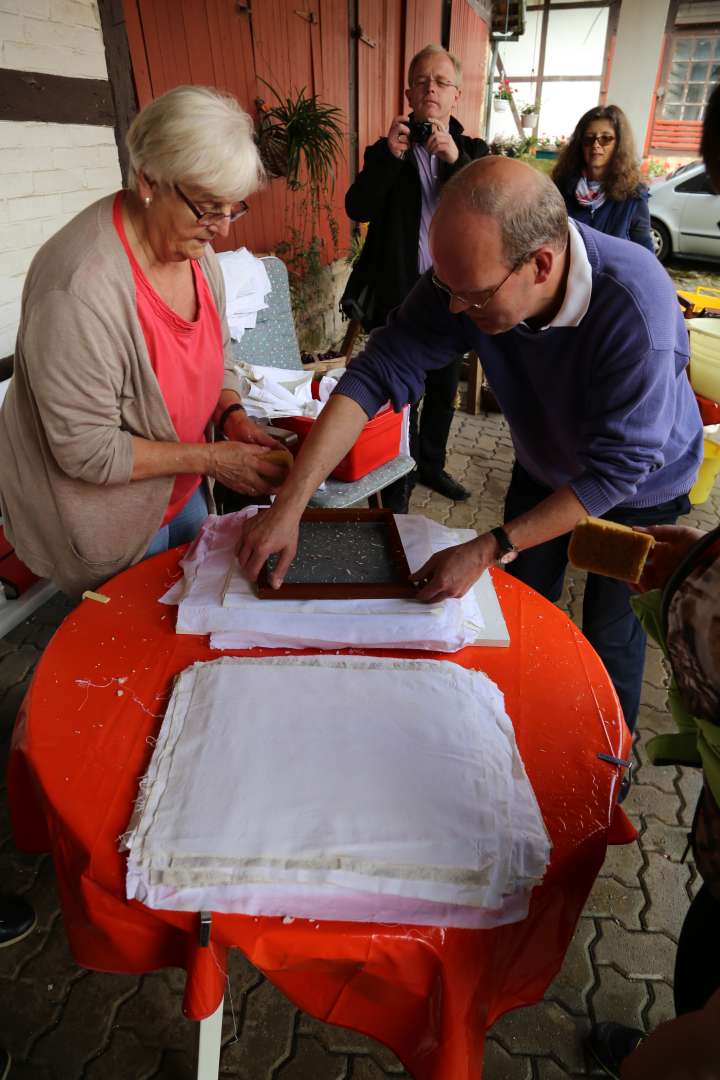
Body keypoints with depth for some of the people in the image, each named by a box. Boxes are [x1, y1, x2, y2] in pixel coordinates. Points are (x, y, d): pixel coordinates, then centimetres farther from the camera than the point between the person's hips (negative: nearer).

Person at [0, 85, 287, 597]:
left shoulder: (195, 246, -7)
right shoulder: (81, 287, -31)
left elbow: (216, 352, 8)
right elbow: (88, 449, -27)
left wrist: (233, 415, -12)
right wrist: (212, 459, -25)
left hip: (180, 492, 7)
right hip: (107, 524, -7)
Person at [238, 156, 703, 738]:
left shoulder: (637, 310, -40)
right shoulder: (468, 275, -28)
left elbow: (618, 470, -35)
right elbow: (378, 372, -30)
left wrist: (486, 551, -37)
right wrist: (290, 504, -37)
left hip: (637, 490, -4)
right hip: (543, 468, 4)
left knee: (608, 634, 12)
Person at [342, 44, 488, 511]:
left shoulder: (473, 151, 6)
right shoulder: (387, 149, 2)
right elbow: (357, 208, -11)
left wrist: (456, 160, -22)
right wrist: (390, 155, -22)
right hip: (399, 297, -3)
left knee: (443, 393, 17)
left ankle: (431, 465, 38)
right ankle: (397, 486, 18)